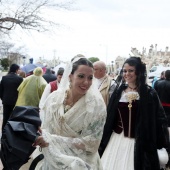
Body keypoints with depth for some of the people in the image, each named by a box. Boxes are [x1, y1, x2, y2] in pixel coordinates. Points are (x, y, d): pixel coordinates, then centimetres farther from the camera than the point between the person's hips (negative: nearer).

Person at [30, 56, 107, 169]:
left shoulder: (96, 105, -19)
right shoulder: (55, 97, -8)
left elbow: (91, 143, -19)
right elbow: (46, 127, 3)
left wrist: (53, 140, -22)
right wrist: (42, 136, -20)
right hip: (52, 159, 4)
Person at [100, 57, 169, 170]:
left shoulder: (149, 93, -6)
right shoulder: (118, 91, 4)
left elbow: (159, 119, -4)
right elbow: (109, 117, 7)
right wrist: (103, 142, 8)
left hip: (140, 143, -3)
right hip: (117, 140, 3)